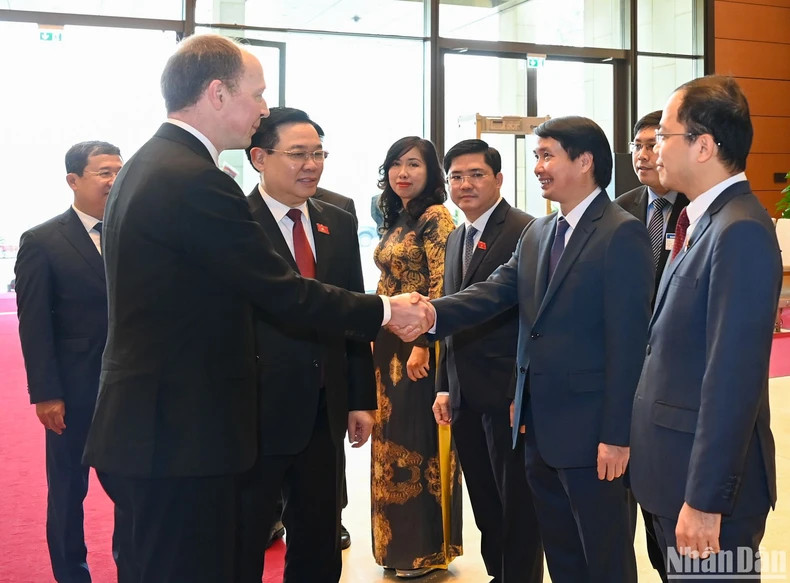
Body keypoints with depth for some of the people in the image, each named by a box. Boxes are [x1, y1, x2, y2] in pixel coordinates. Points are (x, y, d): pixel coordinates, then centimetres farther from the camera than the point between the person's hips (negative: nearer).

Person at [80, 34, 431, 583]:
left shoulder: (145, 165, 12)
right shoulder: (197, 181, -20)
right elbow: (283, 291, -18)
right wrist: (385, 311, -6)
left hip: (146, 429, 10)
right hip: (183, 435, -10)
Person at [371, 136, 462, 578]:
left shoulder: (435, 216, -10)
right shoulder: (396, 221, 15)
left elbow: (441, 287, -18)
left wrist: (422, 343, -23)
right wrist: (376, 339, 14)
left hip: (419, 346, -8)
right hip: (389, 344, 9)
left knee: (418, 439, -1)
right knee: (393, 439, 12)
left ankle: (426, 548, 11)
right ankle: (399, 541, 24)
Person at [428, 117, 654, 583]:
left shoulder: (622, 234, -12)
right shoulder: (537, 233, 12)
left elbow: (628, 340, -16)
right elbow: (493, 294, 0)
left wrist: (616, 435, -18)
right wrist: (432, 312, -19)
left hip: (591, 432, -7)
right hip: (539, 427, 7)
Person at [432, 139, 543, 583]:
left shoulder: (526, 232, -11)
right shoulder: (456, 239, 15)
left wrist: (524, 395, -18)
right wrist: (444, 386, 14)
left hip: (508, 395, -8)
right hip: (465, 398, 8)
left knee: (518, 503, 5)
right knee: (485, 501, 16)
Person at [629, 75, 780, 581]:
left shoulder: (740, 232, -20)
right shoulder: (704, 221, 10)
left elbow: (734, 377, -24)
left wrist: (706, 499, -22)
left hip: (708, 476, -9)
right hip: (677, 466, 9)